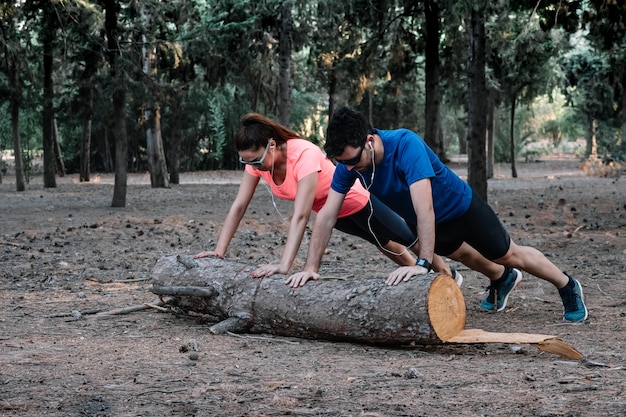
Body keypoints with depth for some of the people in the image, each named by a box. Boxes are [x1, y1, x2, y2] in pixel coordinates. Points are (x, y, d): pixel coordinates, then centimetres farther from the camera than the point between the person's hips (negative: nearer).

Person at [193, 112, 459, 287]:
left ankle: (447, 275, 40)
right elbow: (238, 207, -18)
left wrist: (284, 266, -53)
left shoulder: (304, 155, -42)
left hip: (357, 202, -7)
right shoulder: (257, 159, -21)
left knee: (409, 240, 15)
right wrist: (219, 251, -25)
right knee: (387, 246, 28)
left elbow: (300, 216, -48)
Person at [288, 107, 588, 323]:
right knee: (461, 254, 31)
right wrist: (310, 267, -26)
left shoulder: (406, 146, -43)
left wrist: (423, 263, -56)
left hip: (459, 206, -6)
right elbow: (326, 215, -20)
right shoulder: (347, 163, -25)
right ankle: (502, 279, 62)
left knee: (510, 255, 10)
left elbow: (425, 208, -50)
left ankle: (568, 286, 33)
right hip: (426, 223, 6)